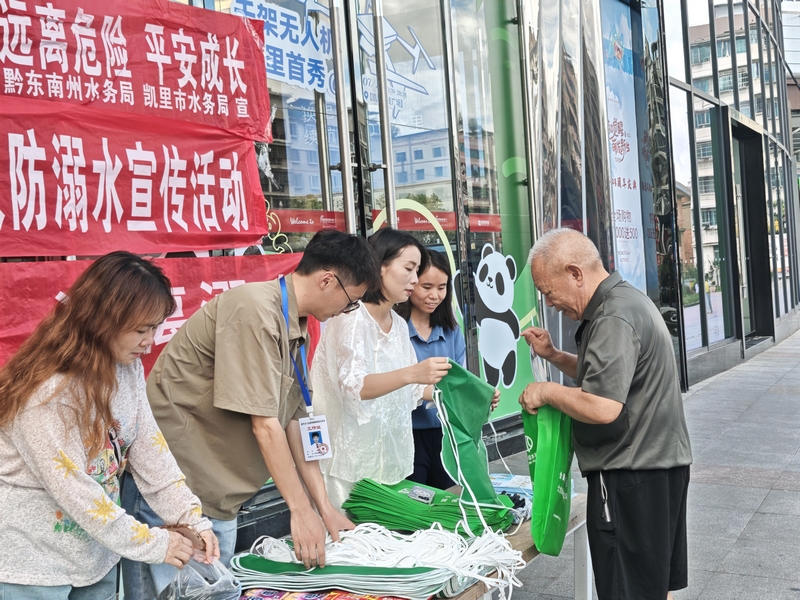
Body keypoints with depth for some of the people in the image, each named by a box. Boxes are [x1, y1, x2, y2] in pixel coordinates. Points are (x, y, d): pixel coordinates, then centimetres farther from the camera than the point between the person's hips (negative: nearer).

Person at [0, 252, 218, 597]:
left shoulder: (128, 368, -3)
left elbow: (149, 450, -4)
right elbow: (71, 489, -26)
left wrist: (192, 519, -13)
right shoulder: (46, 390, -27)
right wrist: (152, 544, -21)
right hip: (33, 562, -7)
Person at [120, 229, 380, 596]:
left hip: (216, 497, 9)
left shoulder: (294, 329, 9)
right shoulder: (255, 310, -20)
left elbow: (292, 421, 11)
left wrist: (324, 508, 10)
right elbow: (264, 424, -21)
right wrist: (301, 510, -14)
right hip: (172, 492, -9)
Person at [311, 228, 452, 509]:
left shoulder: (399, 325, 10)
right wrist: (411, 373, -41)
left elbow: (412, 388, 15)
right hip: (350, 460, -7)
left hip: (388, 457, 7)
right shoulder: (351, 319, -13)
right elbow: (354, 385, -27)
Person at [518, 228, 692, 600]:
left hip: (631, 477, -11)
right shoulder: (628, 299, 13)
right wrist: (553, 356, 10)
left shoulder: (614, 318, -21)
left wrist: (546, 391, -15)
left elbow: (602, 408, -30)